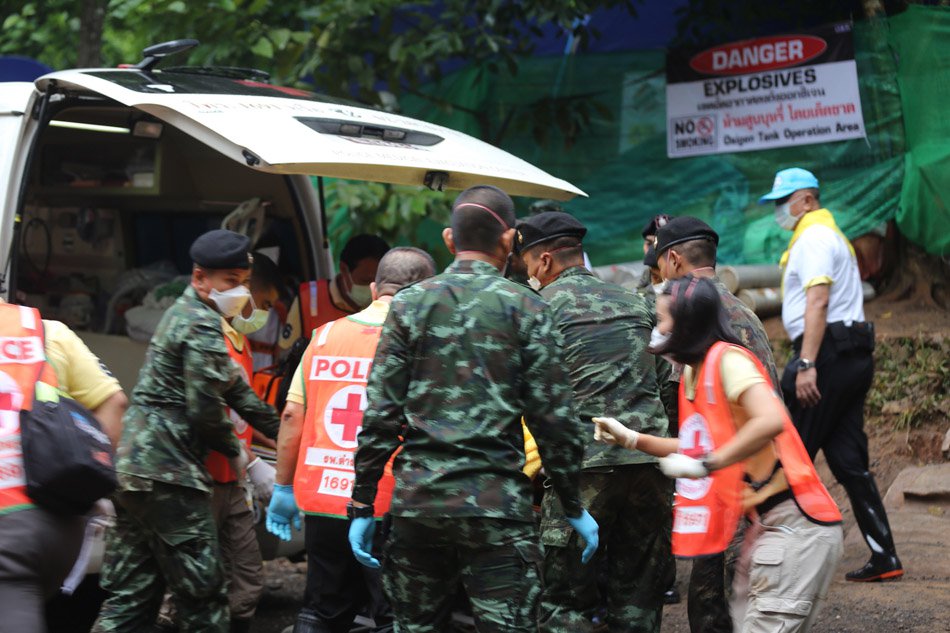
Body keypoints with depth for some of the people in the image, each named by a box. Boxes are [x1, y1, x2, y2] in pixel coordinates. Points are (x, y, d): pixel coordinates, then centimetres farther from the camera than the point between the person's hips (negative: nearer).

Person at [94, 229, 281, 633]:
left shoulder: (183, 314, 20)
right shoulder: (203, 325, -12)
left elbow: (231, 385, 25)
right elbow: (206, 410, -16)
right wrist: (236, 452, 1)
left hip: (133, 465, 10)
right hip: (169, 473, -10)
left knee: (130, 595, 11)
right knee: (203, 592, -3)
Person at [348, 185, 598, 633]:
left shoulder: (410, 305, 5)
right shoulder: (525, 308, 0)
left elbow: (380, 416, 1)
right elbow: (552, 418, -1)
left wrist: (362, 506, 5)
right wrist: (573, 508, 8)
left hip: (418, 499, 3)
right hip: (496, 503, -2)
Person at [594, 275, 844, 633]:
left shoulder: (727, 360, -14)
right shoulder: (691, 374, 13)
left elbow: (771, 421, -30)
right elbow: (698, 448, 23)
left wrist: (704, 465, -26)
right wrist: (630, 439, 18)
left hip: (795, 526, -9)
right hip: (766, 523, 9)